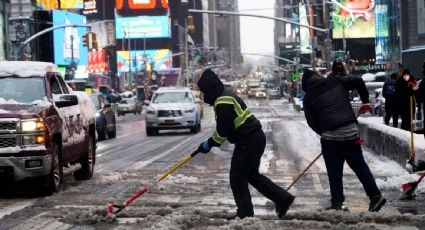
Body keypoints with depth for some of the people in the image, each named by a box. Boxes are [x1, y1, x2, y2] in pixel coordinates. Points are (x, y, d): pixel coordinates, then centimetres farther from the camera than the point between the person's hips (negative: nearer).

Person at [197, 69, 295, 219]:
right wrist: (211, 142, 17)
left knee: (237, 177, -1)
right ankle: (283, 198, 19)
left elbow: (222, 131, -18)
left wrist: (209, 144, -5)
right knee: (252, 174, 19)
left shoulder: (223, 103, -18)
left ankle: (245, 214, 4)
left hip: (248, 143, -10)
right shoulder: (227, 97, 17)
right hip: (256, 138, 10)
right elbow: (224, 128, 22)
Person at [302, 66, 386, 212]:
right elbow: (358, 81, 2)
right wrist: (365, 101, 14)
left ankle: (337, 203, 7)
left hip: (330, 136, -3)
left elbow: (312, 123, 3)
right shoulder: (335, 82, 8)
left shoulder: (309, 98, 2)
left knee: (334, 171, 6)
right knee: (359, 165, 12)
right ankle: (375, 195, 9)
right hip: (351, 132, 3)